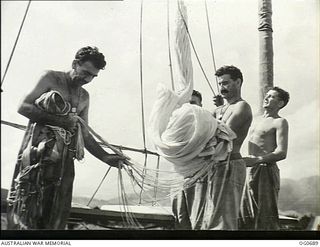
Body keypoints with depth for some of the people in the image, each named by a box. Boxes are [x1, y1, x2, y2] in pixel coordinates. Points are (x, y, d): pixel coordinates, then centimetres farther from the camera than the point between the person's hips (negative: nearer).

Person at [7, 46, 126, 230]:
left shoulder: (84, 97, 18)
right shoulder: (52, 78, 3)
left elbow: (85, 134, 18)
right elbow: (24, 107, -7)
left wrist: (106, 157, 8)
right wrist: (58, 120, -16)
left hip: (65, 158, 5)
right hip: (38, 151, -5)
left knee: (57, 215, 5)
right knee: (28, 207, -6)